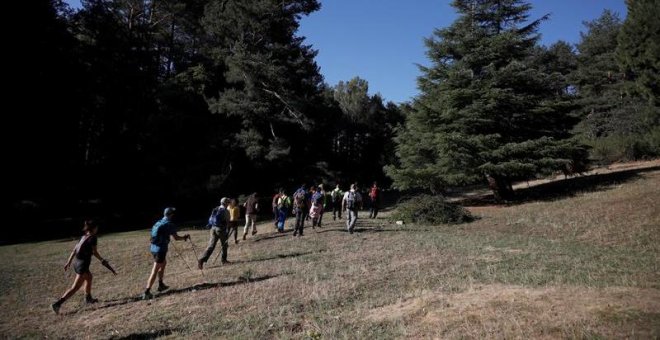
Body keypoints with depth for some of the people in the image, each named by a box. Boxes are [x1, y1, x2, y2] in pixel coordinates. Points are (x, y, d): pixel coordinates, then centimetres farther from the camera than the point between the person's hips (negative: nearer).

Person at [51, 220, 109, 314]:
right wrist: (102, 260, 7)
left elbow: (74, 250, 11)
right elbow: (94, 252, -8)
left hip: (76, 263, 9)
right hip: (83, 265, -9)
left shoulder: (83, 237, 11)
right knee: (75, 287, -5)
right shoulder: (92, 238, -11)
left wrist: (68, 262, 16)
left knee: (89, 277, 29)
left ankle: (88, 298, 41)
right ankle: (58, 304, -12)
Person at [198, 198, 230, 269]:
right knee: (224, 244, 16)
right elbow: (228, 222, -5)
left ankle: (202, 260, -11)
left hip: (213, 228, 5)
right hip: (221, 229, -5)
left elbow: (210, 220, 14)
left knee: (211, 246, 1)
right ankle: (223, 260, 25)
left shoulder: (215, 209, 11)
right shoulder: (225, 211, -8)